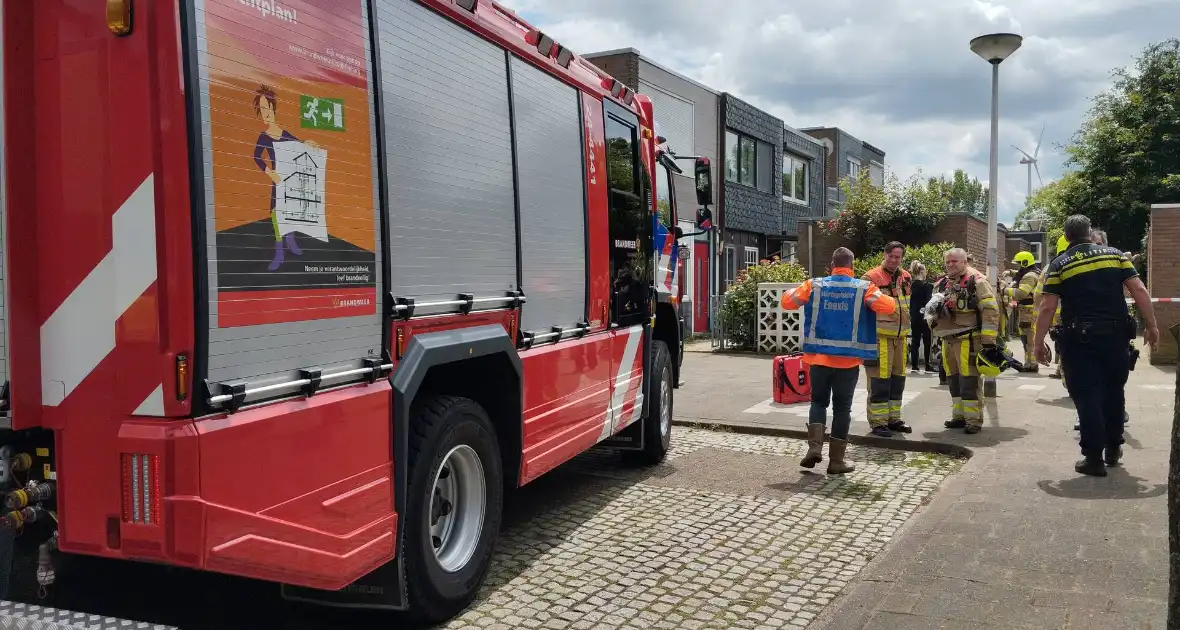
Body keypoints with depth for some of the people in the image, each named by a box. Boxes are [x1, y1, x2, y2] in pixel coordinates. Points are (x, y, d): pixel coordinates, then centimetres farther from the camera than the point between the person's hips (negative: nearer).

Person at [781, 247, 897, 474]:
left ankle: (814, 446, -1)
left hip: (818, 356, 1)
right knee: (842, 407, 8)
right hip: (849, 359, -1)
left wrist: (792, 292, 23)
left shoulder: (814, 285, 0)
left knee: (818, 401, 18)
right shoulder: (863, 288, -4)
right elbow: (887, 307, -14)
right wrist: (891, 300, 10)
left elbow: (787, 302, 2)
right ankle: (836, 460, 13)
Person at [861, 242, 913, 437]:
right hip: (880, 336, -8)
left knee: (898, 379, 14)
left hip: (900, 337, 8)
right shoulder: (871, 278, -12)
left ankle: (893, 418, 25)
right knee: (880, 380, -7)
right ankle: (878, 422, 0)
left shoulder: (906, 278, 12)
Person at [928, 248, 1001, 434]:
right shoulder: (942, 284, 14)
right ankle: (959, 415, 23)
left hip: (968, 339, -7)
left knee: (969, 380, -7)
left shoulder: (976, 281, -8)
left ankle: (974, 419, -1)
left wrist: (989, 341, -17)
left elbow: (990, 311, -13)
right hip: (948, 339, 7)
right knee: (954, 379, 13)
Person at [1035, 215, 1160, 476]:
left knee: (1087, 396, 1)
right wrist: (1152, 326, 7)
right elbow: (1139, 291, 0)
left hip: (1080, 339, -3)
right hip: (1115, 334, 3)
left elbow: (1047, 308, -6)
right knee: (1114, 391, 19)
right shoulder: (1114, 254, 6)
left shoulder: (1059, 265, -1)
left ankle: (1094, 458, 1)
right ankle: (1113, 448, 29)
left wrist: (1039, 342, 0)